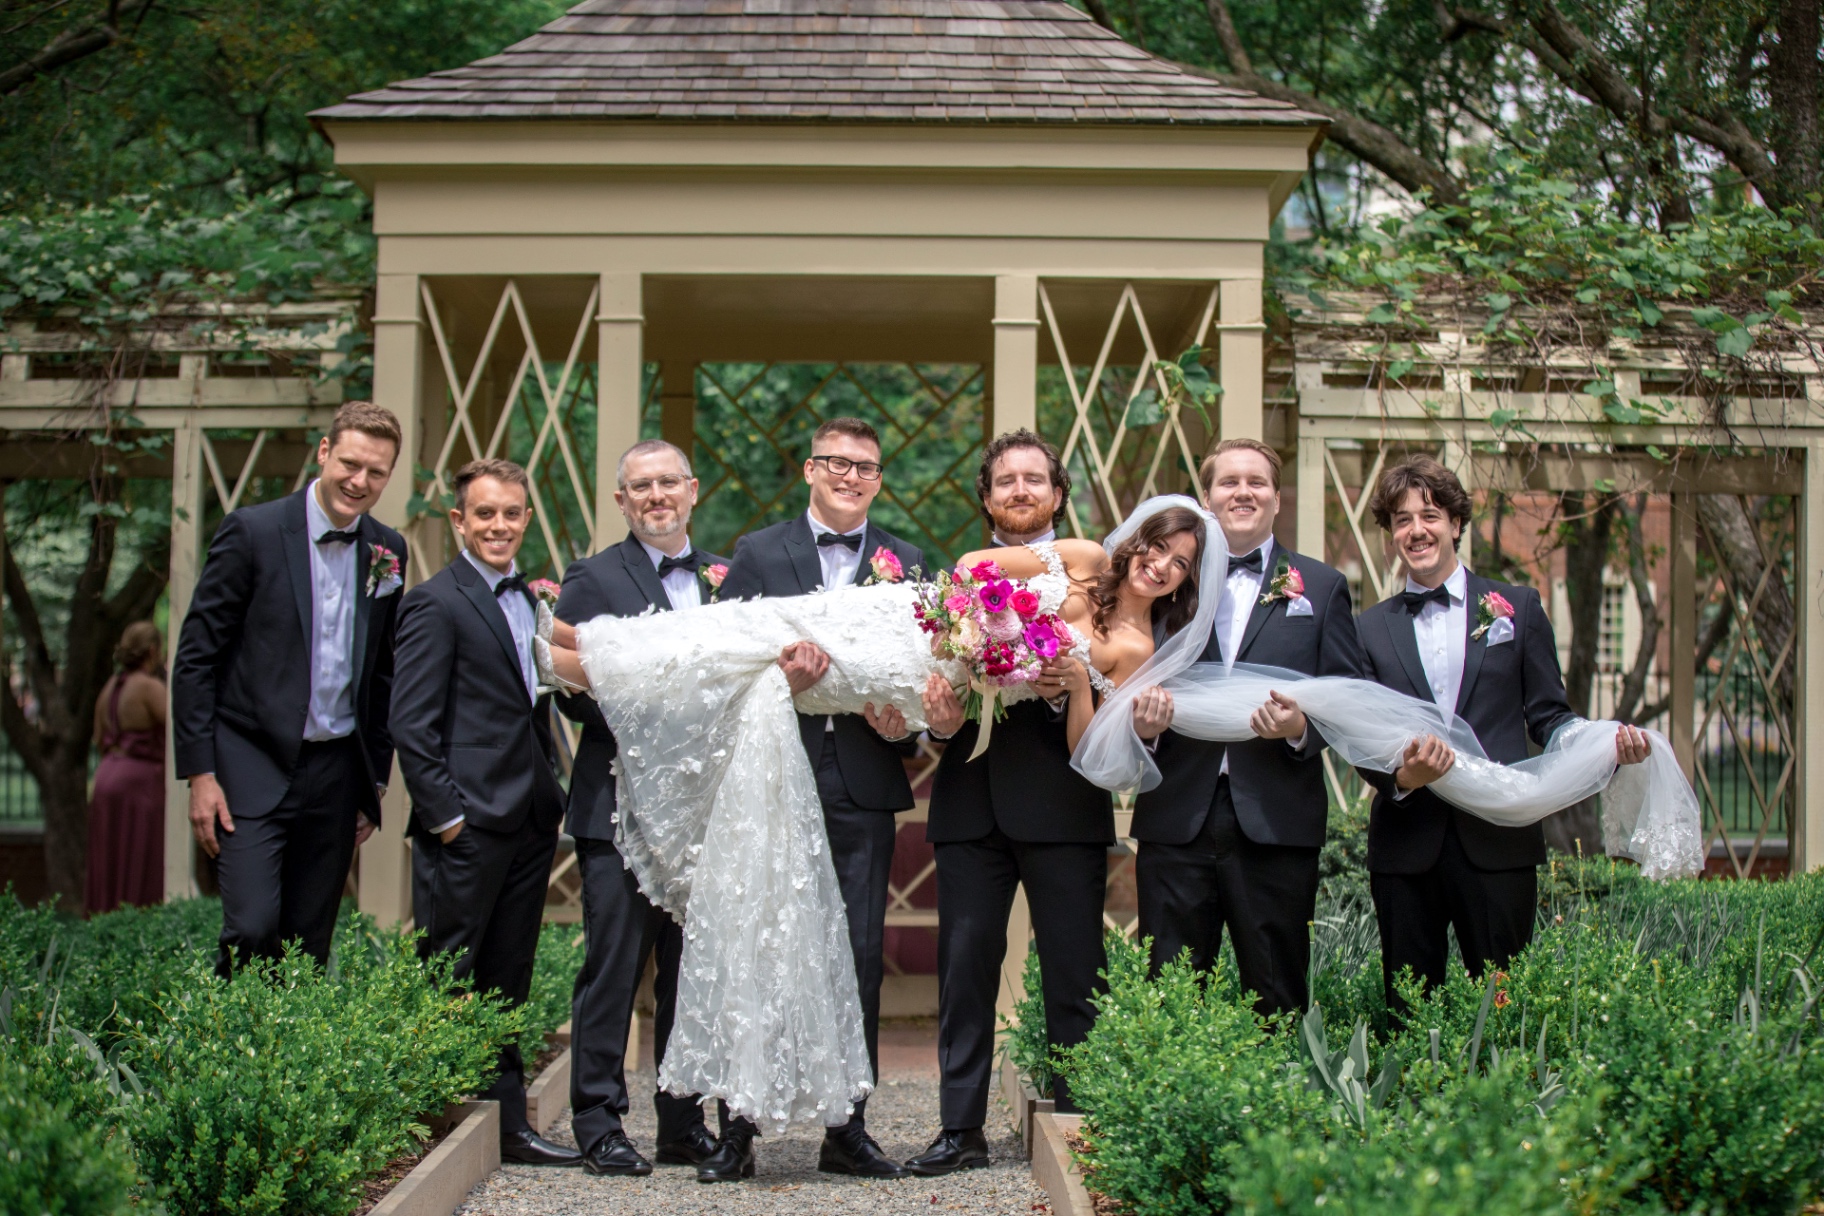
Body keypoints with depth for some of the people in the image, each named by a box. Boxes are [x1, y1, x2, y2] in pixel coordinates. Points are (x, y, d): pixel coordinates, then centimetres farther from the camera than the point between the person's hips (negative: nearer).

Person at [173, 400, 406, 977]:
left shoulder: (388, 551, 8)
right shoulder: (253, 531, -6)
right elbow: (195, 656, -5)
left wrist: (375, 780, 14)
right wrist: (200, 773, -9)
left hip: (336, 774, 4)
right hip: (254, 767, -4)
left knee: (309, 947, 7)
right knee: (252, 930, -15)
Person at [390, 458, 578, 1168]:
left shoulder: (531, 599, 16)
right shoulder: (435, 603, -7)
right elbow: (410, 726, -11)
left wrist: (552, 796, 13)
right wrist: (444, 813, -15)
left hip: (529, 821, 8)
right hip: (467, 825, -8)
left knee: (506, 981, 12)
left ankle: (507, 1125, 17)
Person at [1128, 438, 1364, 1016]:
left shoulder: (1321, 587, 12)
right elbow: (1132, 684, 15)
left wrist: (1302, 729, -14)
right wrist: (1142, 722, -8)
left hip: (1276, 823, -1)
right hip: (1176, 822, 1)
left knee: (1277, 1001, 3)